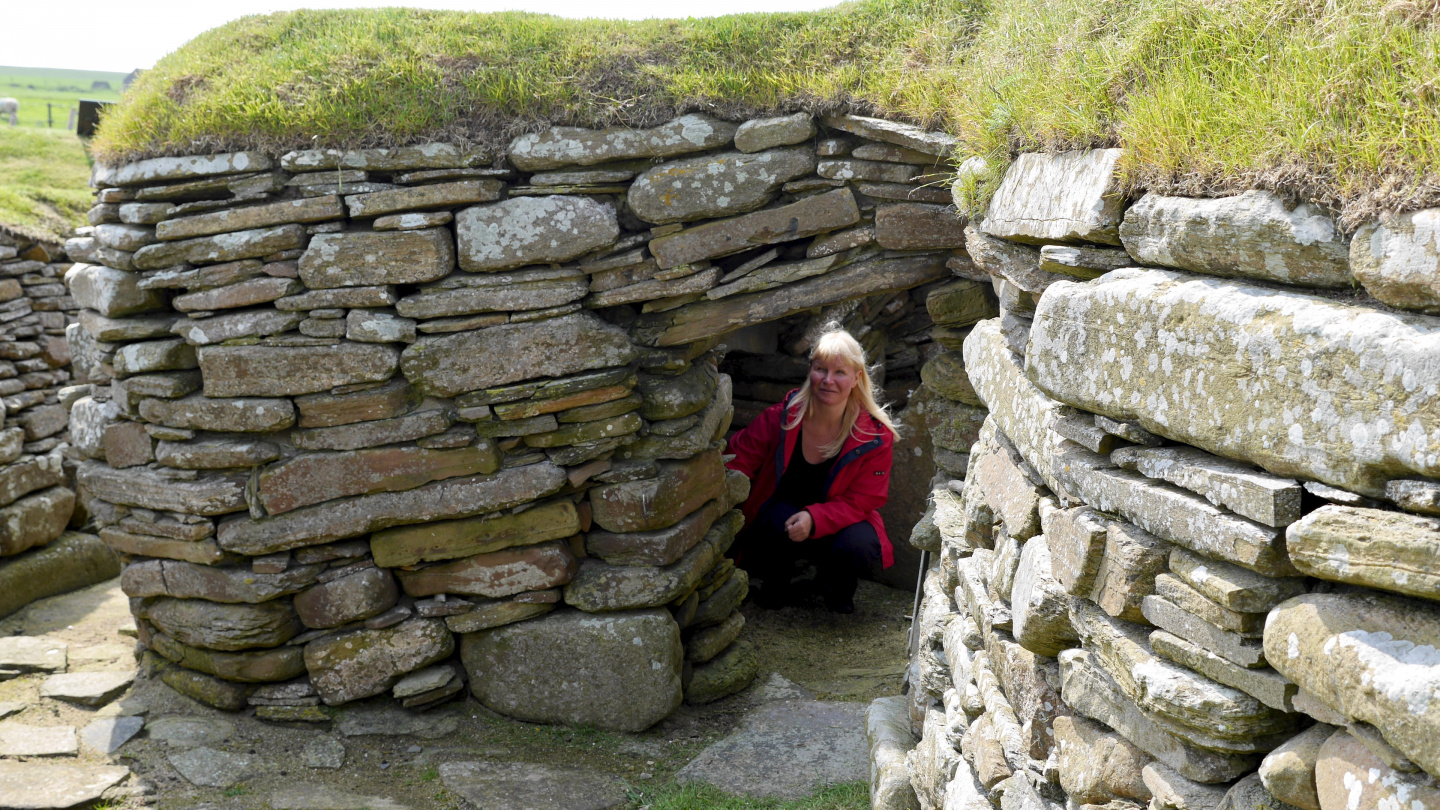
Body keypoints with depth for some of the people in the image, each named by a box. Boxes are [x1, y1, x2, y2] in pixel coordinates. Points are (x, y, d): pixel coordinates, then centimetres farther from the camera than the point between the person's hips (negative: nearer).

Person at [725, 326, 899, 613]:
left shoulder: (875, 436, -14)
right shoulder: (782, 417, -13)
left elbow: (863, 500, -13)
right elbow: (738, 460, -6)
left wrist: (815, 518, -31)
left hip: (837, 525, 1)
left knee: (859, 545, -33)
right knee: (779, 518, -36)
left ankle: (835, 587, 6)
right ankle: (775, 581, -1)